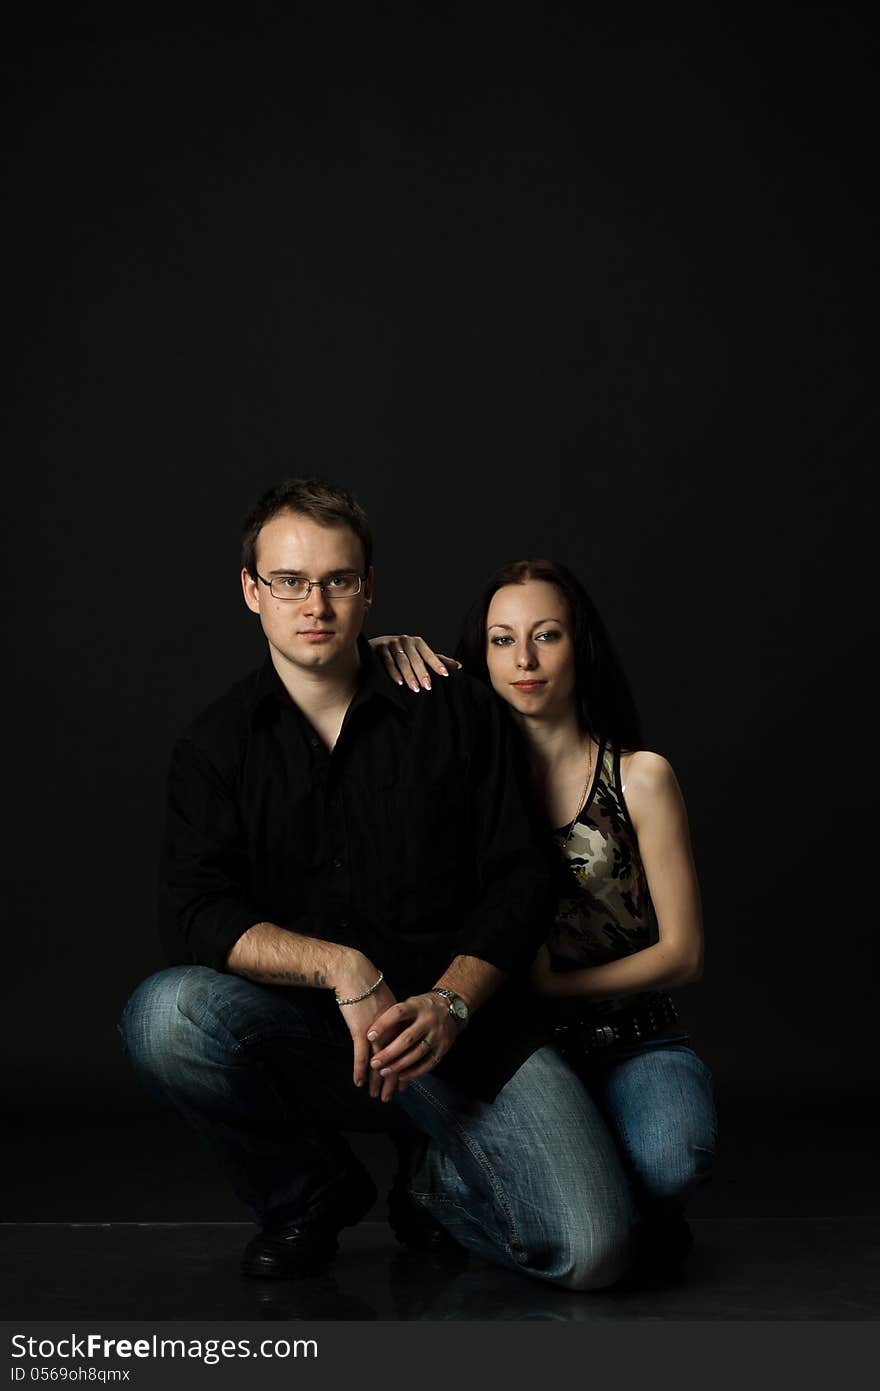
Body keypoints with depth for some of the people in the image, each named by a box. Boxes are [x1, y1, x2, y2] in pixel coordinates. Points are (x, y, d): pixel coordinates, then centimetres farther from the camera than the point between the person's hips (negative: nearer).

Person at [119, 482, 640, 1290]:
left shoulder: (457, 710, 3)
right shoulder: (217, 746, 5)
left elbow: (520, 883, 1)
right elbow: (194, 915, -9)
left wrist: (449, 1003, -17)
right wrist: (342, 969, -24)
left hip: (471, 1033, -1)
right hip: (312, 1041, 1)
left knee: (591, 1249, -22)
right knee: (167, 1016, -31)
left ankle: (437, 1180, 14)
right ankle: (310, 1193, 0)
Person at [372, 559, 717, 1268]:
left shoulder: (640, 776, -1)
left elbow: (682, 953, 0)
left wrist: (556, 984, -10)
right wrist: (378, 656, -10)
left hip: (630, 1043, -2)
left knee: (666, 1162, -34)